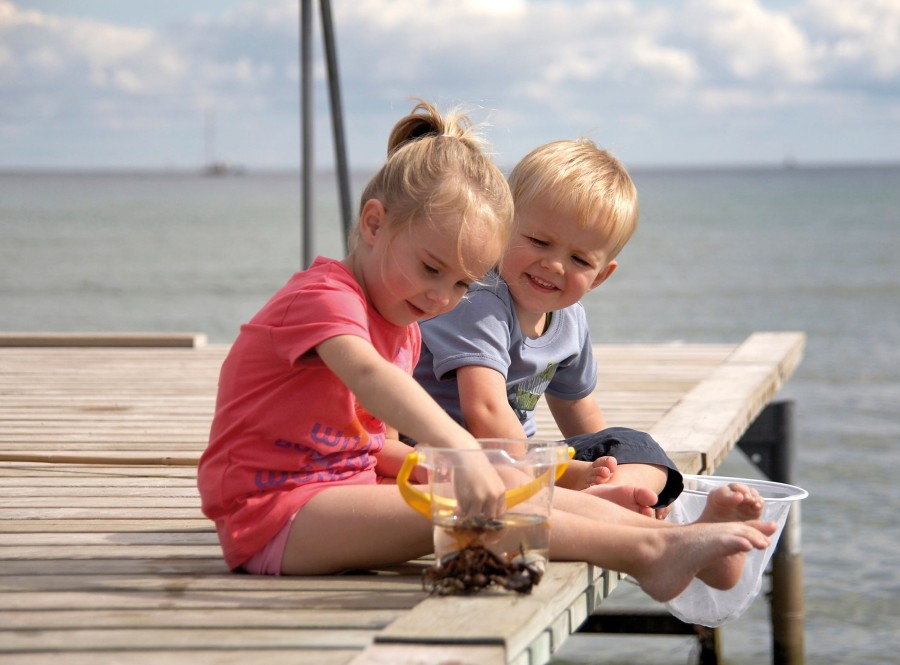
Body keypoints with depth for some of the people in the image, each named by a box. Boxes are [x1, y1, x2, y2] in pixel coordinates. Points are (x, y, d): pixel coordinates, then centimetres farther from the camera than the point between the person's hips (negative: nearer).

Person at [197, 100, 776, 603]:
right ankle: (646, 553, -32)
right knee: (457, 512, -28)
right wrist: (462, 454, -52)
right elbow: (368, 376, -37)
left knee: (527, 496, -6)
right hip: (272, 512, -9)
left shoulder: (402, 330, 17)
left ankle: (674, 535, -14)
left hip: (346, 490, 9)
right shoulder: (322, 296, -16)